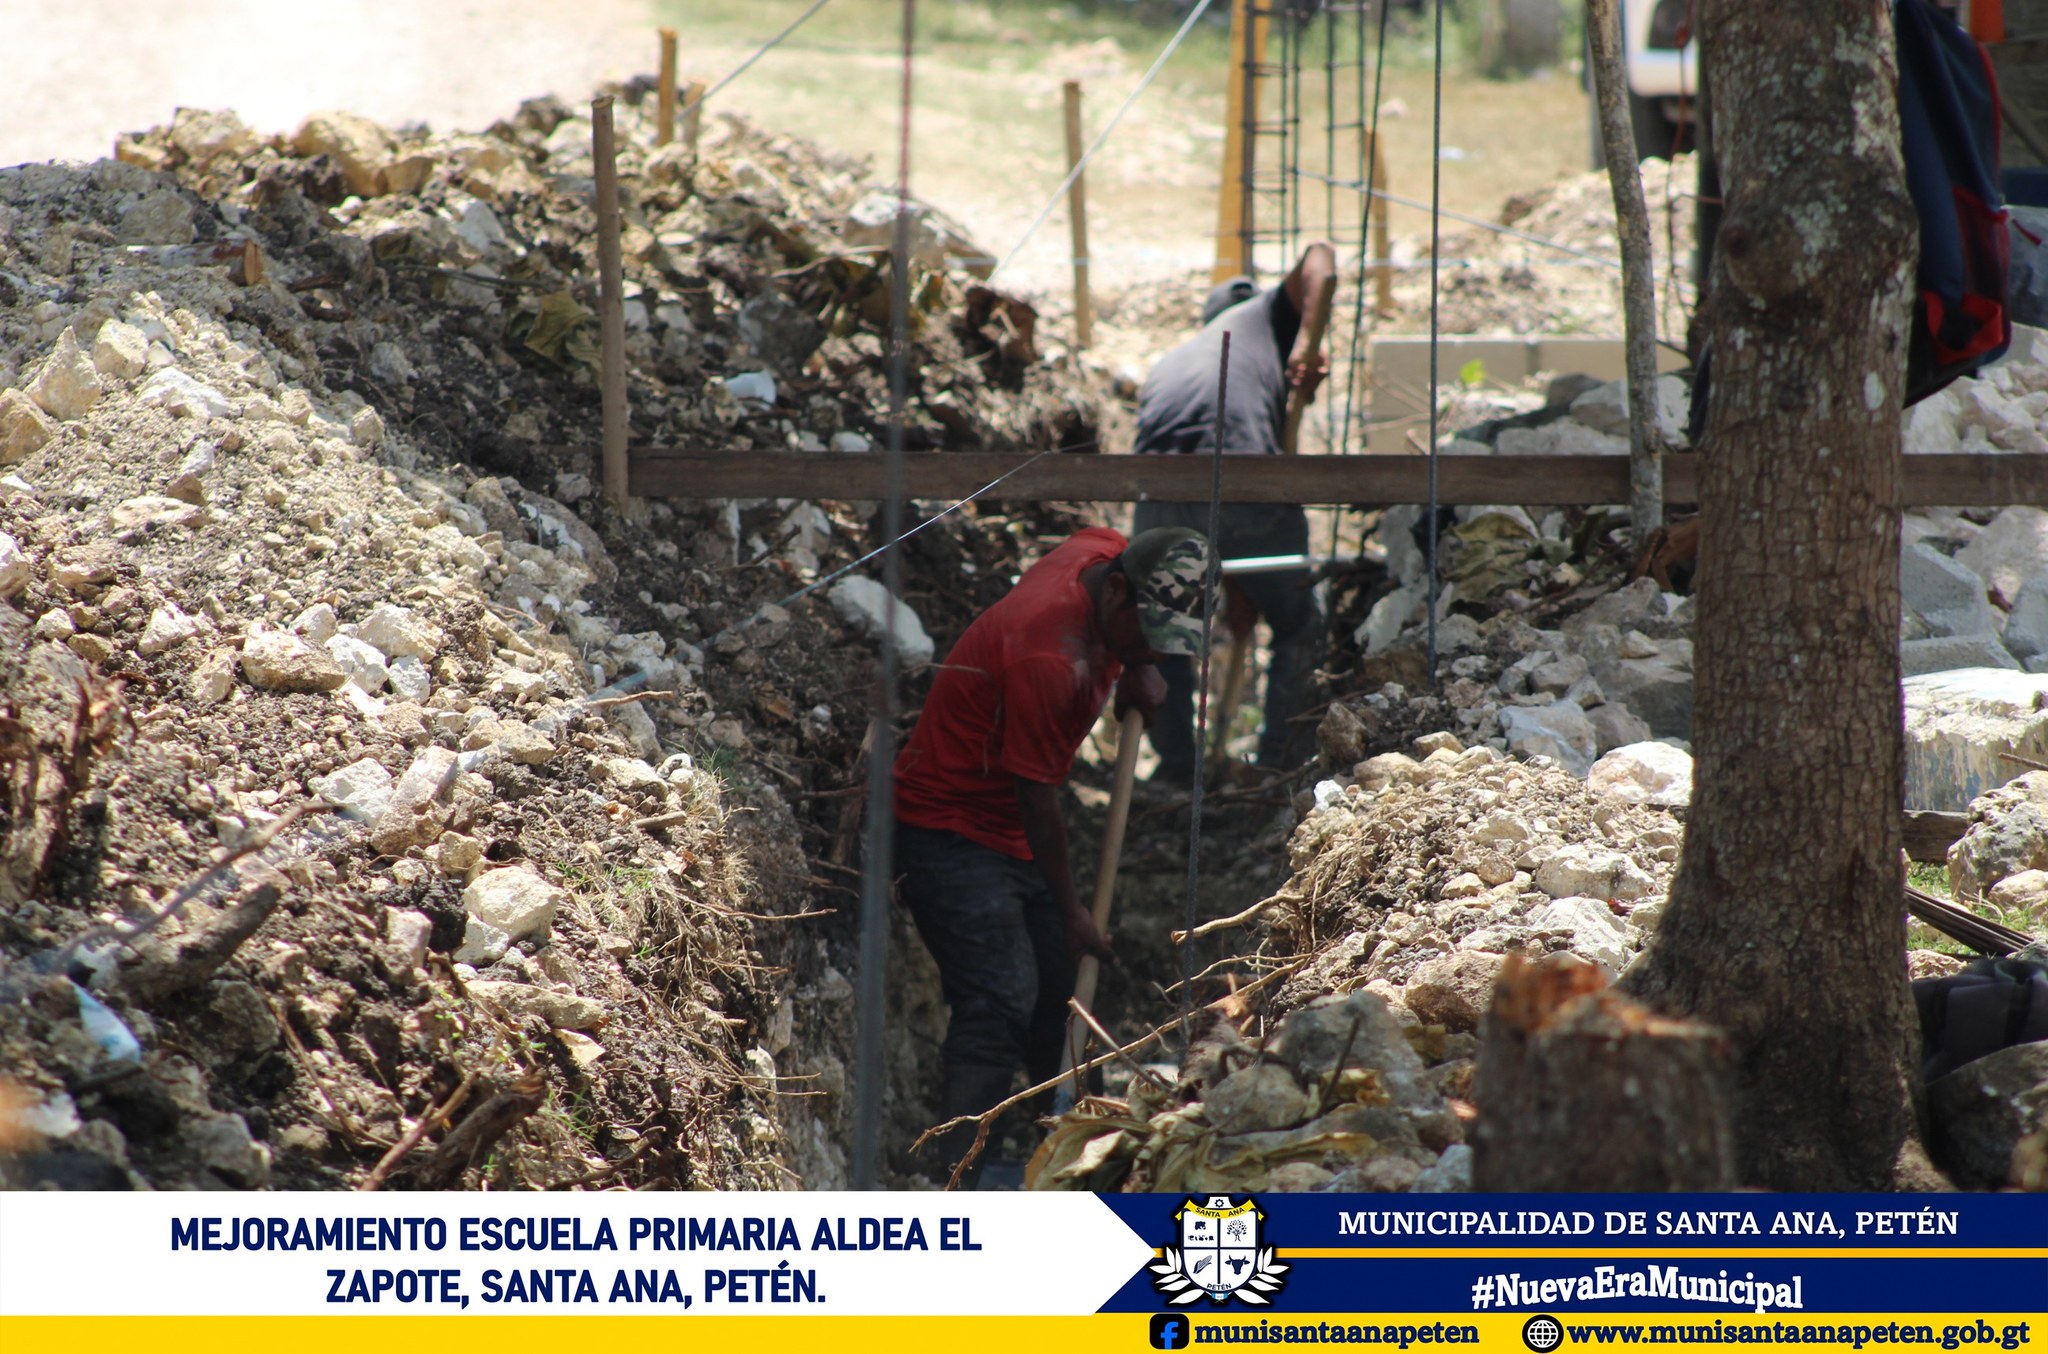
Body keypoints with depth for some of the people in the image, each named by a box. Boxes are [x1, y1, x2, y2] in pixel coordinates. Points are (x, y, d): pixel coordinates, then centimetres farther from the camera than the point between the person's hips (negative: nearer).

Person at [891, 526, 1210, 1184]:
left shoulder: (1105, 548, -6)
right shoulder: (1045, 653, -31)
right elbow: (1037, 801, -22)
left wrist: (1140, 669, 2)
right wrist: (1070, 912, -11)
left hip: (1010, 834, 10)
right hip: (948, 830, -10)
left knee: (1060, 995, 13)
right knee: (1002, 1004, -20)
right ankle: (956, 1175, -26)